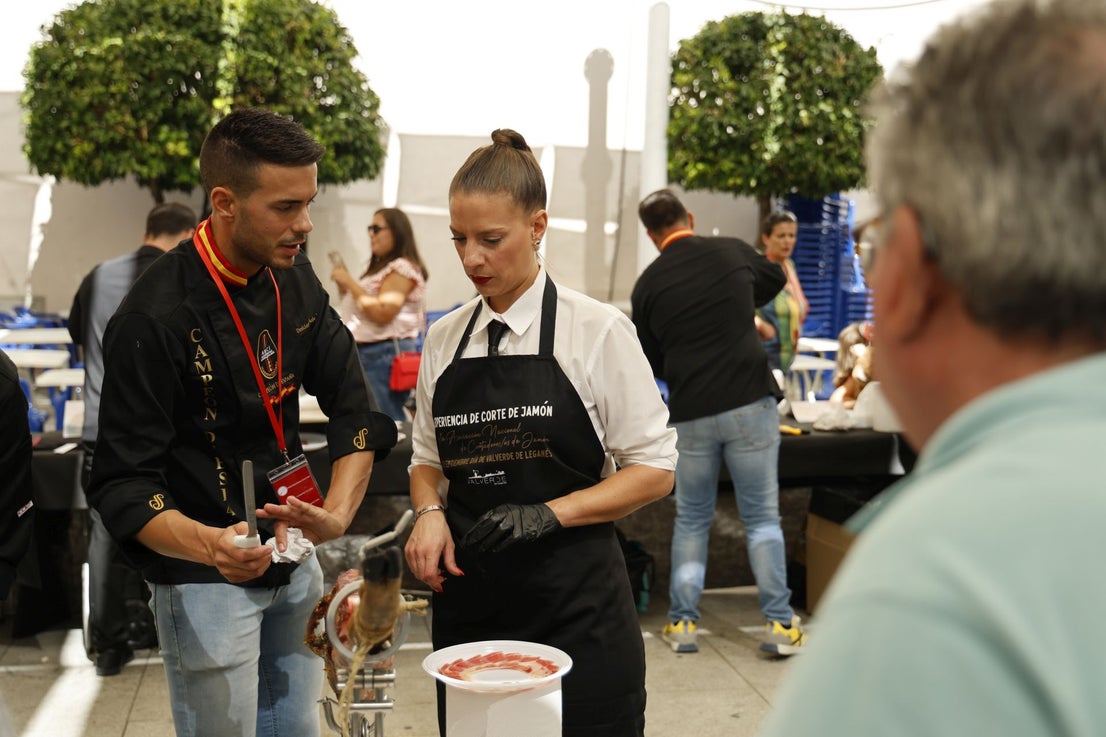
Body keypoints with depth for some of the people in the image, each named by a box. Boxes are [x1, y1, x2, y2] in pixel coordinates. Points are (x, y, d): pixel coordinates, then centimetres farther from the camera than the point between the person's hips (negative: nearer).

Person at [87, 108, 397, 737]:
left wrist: (336, 514, -17)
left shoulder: (294, 280, 0)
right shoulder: (157, 317, -22)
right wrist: (206, 544, -40)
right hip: (206, 582, -7)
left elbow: (356, 409, -1)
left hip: (294, 561, 7)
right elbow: (122, 484, -21)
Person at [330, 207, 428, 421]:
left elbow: (382, 314, -18)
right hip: (366, 353, 10)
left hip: (386, 353, -10)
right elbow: (359, 309, 24)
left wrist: (350, 282, -12)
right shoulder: (380, 267, 21)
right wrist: (343, 286, 9)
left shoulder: (403, 267, -8)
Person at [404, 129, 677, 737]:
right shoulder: (444, 339, 7)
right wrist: (429, 513, -4)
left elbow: (653, 469, -5)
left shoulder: (597, 330, -7)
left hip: (575, 607, -4)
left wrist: (548, 514, -16)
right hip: (469, 604, 4)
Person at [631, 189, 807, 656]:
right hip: (751, 403, 0)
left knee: (691, 520, 14)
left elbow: (651, 363, 11)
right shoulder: (733, 253, 3)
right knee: (762, 517, 7)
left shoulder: (648, 284, 2)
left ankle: (682, 622, 16)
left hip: (691, 414, 0)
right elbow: (774, 278, 26)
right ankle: (779, 622, 7)